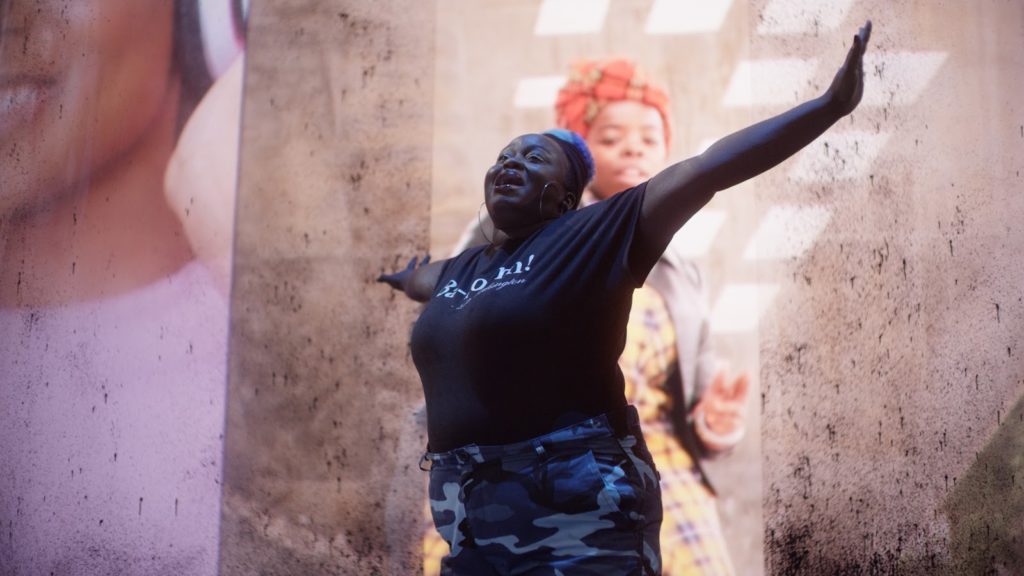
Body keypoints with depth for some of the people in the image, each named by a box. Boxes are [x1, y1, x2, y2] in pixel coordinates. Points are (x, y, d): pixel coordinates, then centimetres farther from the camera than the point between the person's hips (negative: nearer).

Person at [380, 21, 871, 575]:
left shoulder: (594, 234, -4)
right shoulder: (462, 268, 14)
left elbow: (707, 170, -12)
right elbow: (420, 278, 39)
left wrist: (830, 105, -17)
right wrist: (401, 279, 61)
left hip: (576, 511, -6)